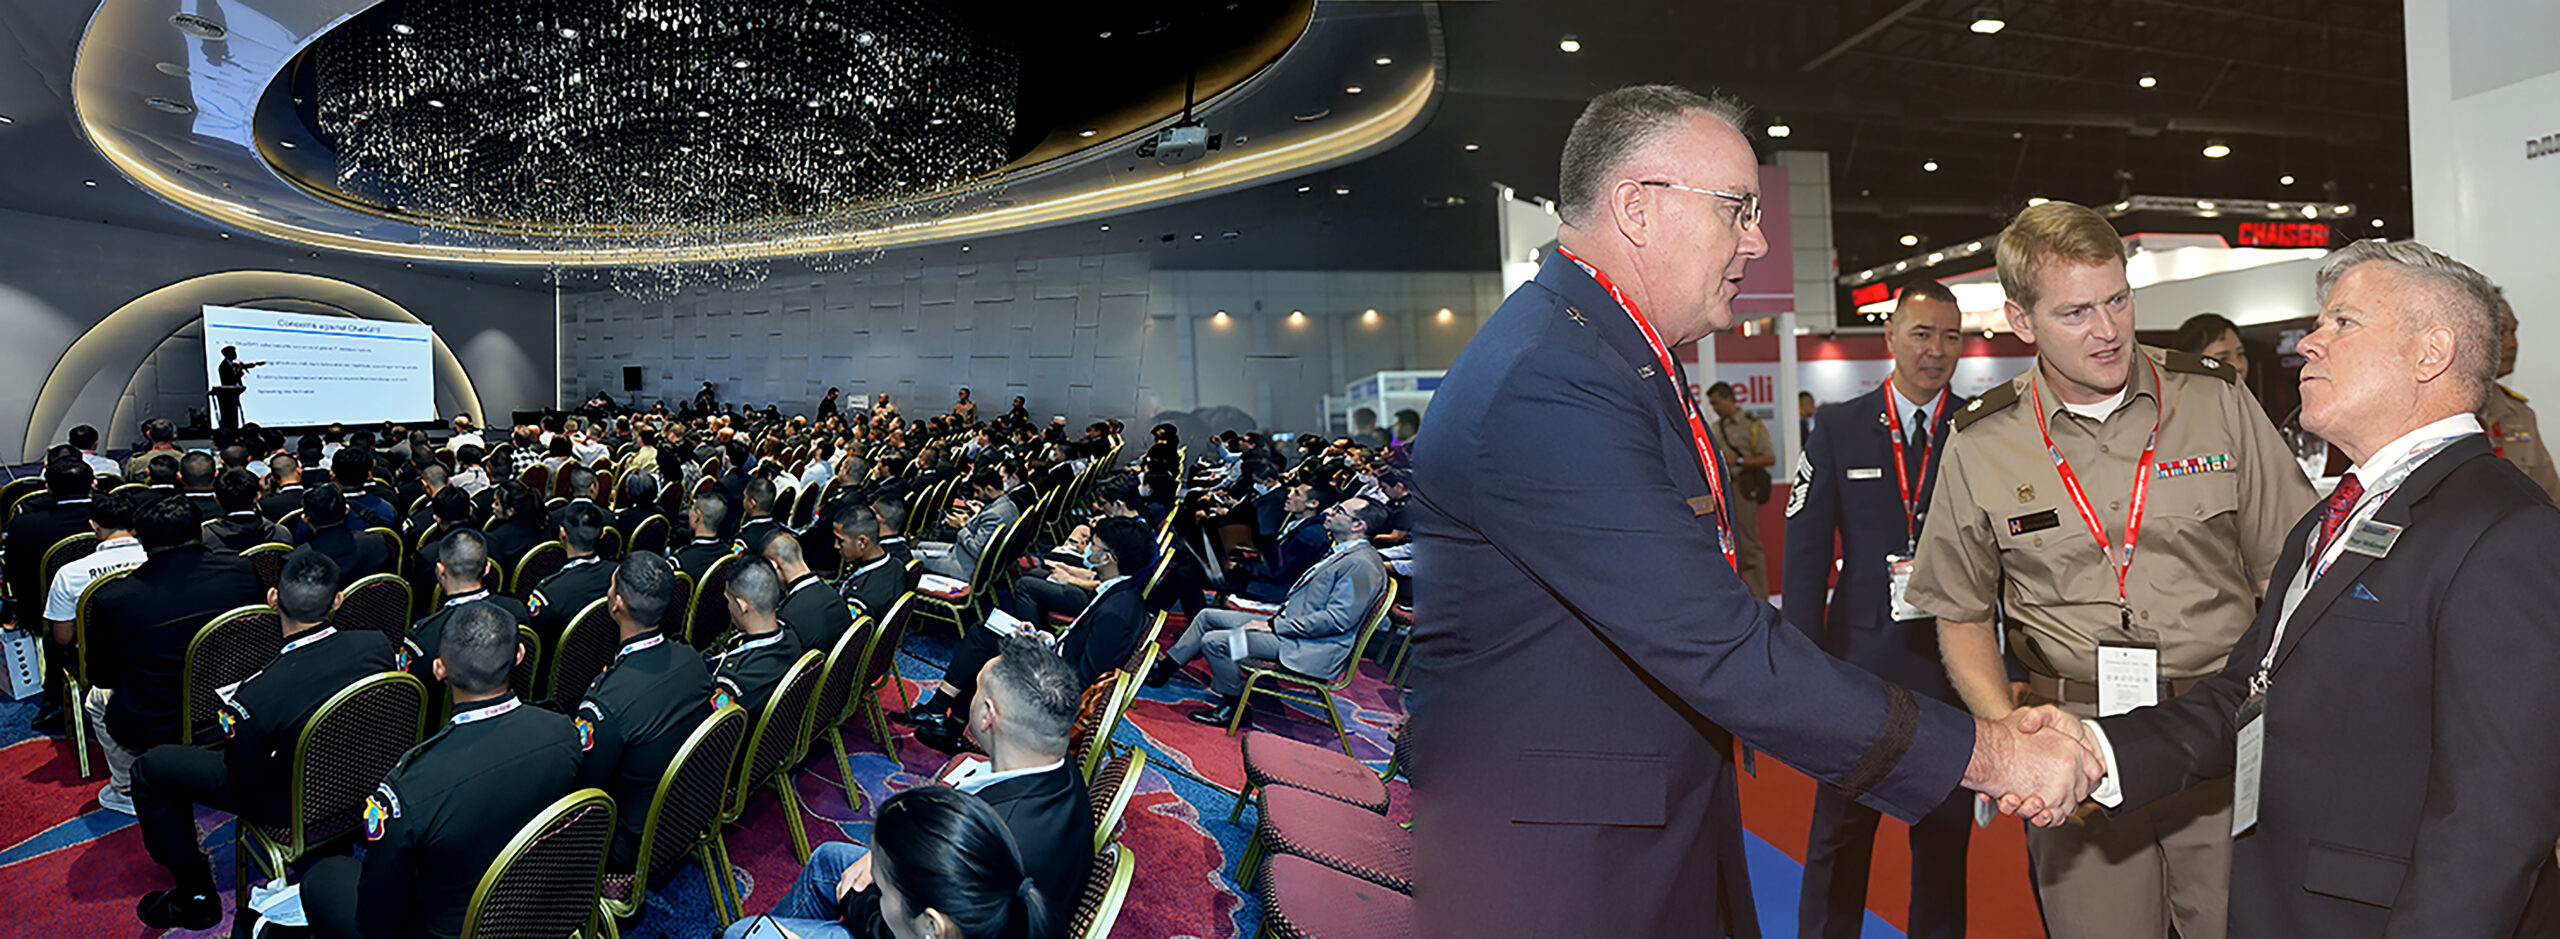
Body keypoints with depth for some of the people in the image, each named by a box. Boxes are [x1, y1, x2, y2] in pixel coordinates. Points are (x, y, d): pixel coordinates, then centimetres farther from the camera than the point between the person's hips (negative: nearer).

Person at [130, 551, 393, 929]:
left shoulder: (253, 699, -34)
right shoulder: (378, 645, -23)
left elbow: (247, 794, -17)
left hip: (294, 803, -5)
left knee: (150, 768, 11)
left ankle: (194, 896, 22)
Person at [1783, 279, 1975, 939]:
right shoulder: (1837, 428, 1)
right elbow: (1807, 551, -1)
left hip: (1953, 661, 1)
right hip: (1859, 661, -1)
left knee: (1945, 834, 14)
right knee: (1839, 833, 9)